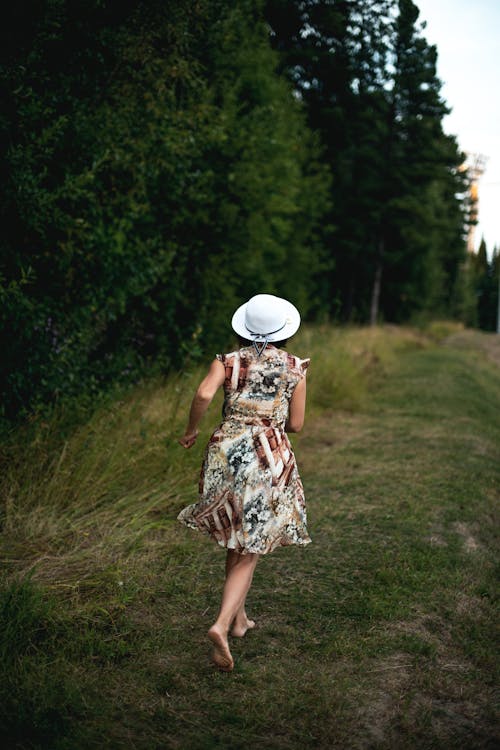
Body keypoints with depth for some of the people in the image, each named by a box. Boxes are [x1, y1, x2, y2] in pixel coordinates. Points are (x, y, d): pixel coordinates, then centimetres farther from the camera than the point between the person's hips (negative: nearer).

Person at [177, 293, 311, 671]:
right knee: (249, 550, 2)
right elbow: (295, 424, 4)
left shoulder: (229, 361, 4)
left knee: (238, 542, 19)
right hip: (271, 459, -2)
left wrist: (191, 430, 0)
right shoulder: (295, 367, 4)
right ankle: (222, 624, -15)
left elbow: (203, 394, -15)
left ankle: (239, 617, 30)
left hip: (227, 452, 2)